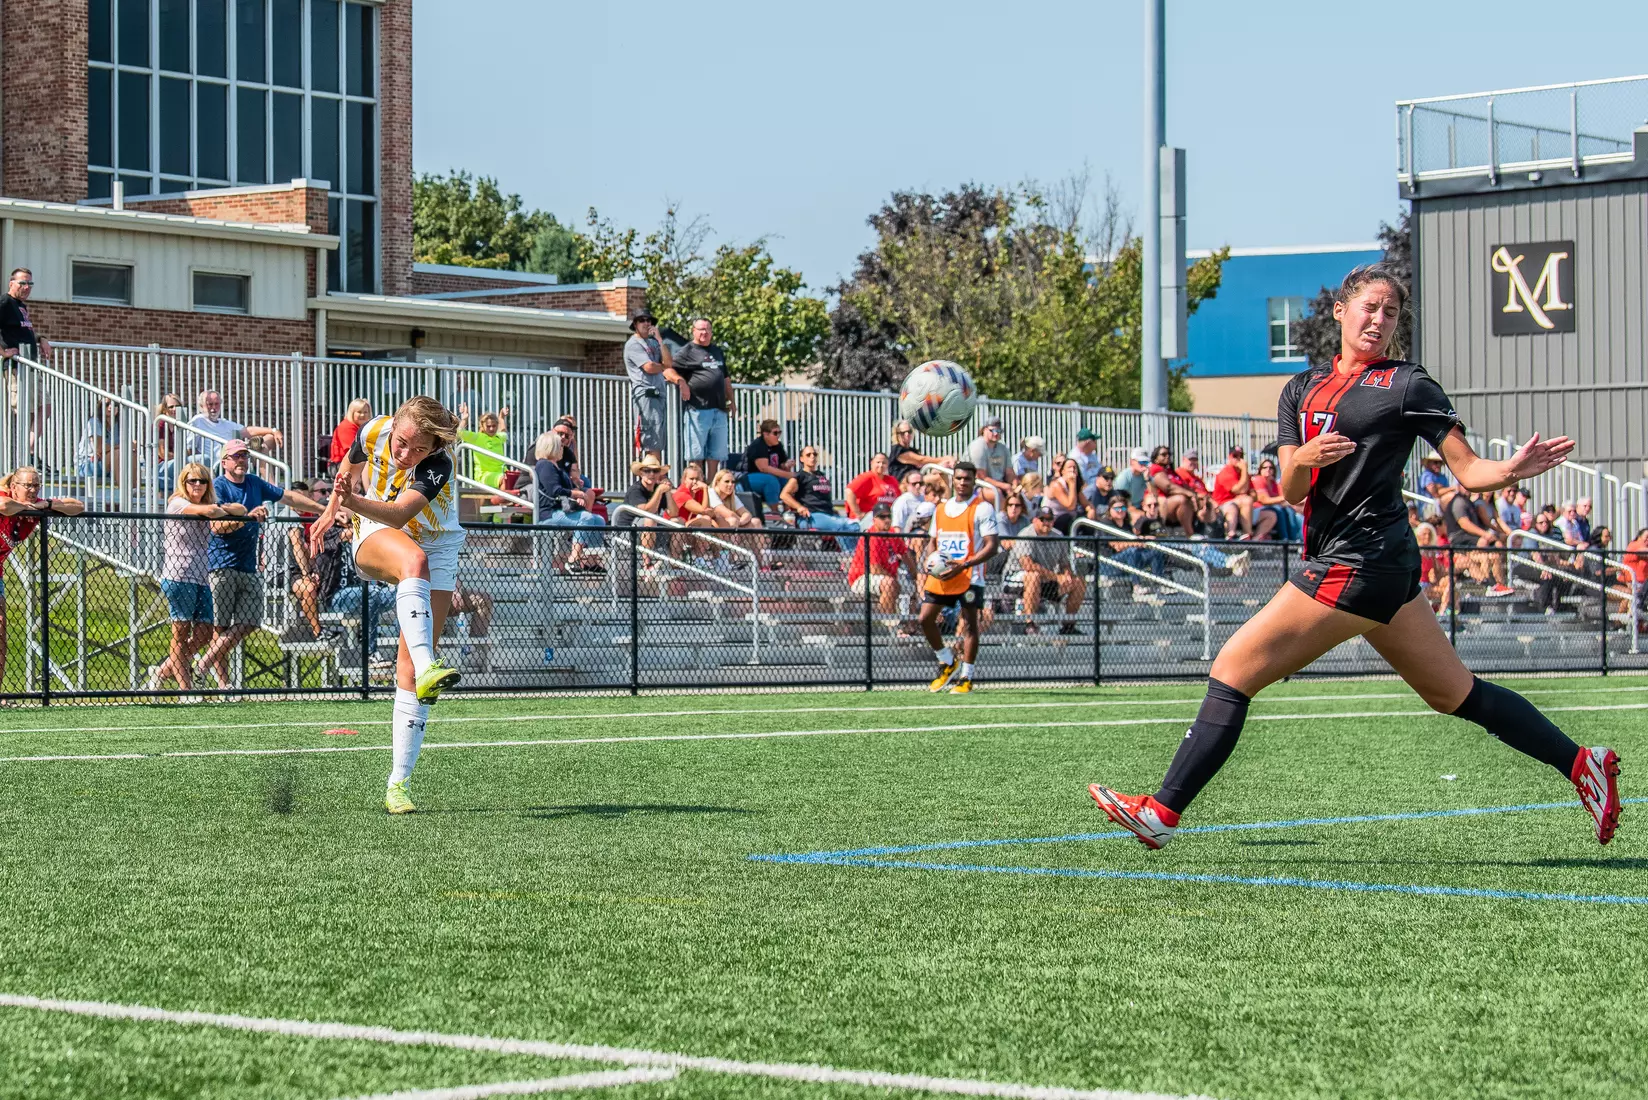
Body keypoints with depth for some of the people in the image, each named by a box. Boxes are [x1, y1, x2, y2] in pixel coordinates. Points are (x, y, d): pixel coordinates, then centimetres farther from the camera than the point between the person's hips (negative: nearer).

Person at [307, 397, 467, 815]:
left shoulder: (439, 466, -28)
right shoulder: (373, 432, -17)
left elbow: (400, 514, -43)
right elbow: (350, 466, 9)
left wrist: (354, 502, -59)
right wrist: (332, 510, 18)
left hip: (438, 548, -1)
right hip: (376, 540, 1)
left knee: (410, 663, -9)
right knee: (415, 560, -39)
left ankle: (398, 783, -4)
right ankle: (426, 669, -59)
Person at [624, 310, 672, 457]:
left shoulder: (653, 342, 22)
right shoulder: (633, 344, -1)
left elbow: (669, 362, 8)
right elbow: (649, 367, -12)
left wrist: (659, 339, 5)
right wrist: (664, 367, 8)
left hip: (658, 393, 8)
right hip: (645, 394, -8)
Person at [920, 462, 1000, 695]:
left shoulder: (983, 508, -5)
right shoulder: (941, 509, 14)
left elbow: (992, 546, -11)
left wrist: (963, 565, -21)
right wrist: (928, 575, 8)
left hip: (969, 577, -6)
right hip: (940, 576, 6)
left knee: (969, 624, -4)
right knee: (926, 618, 0)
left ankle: (966, 677, 3)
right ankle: (947, 662, 19)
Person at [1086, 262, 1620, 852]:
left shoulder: (1407, 386, -3)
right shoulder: (1302, 388, 15)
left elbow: (1469, 471, -5)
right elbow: (1290, 491, 8)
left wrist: (1513, 469, -25)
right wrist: (1303, 462, -15)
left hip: (1361, 561, -8)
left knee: (1233, 670, -7)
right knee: (1455, 692, 15)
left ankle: (1163, 811, -3)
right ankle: (1580, 763, 22)